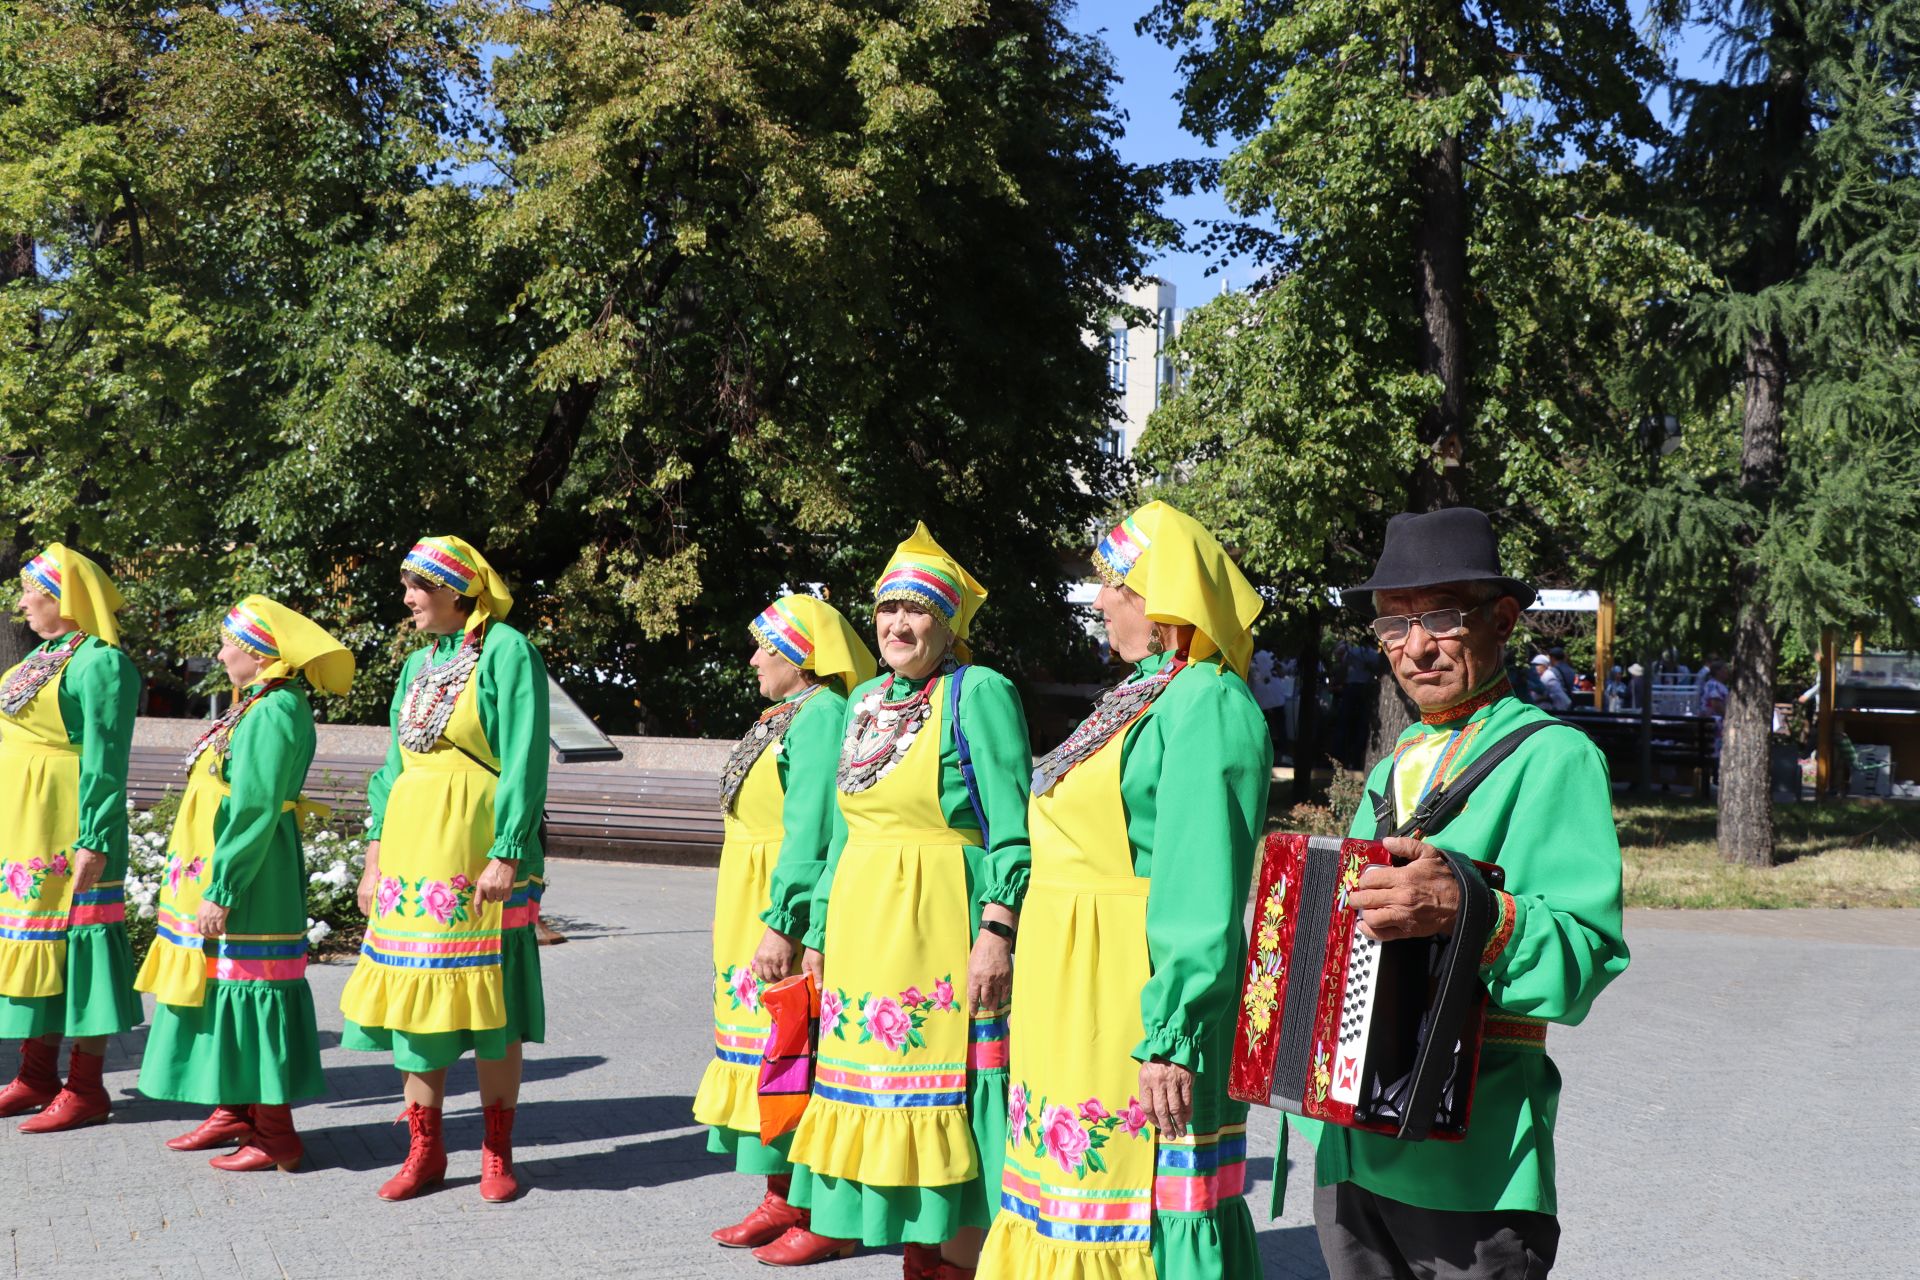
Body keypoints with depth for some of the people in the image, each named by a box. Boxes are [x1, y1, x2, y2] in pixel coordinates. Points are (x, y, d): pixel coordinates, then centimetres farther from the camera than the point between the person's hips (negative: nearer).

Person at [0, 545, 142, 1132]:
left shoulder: (100, 663, -13)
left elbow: (105, 762, -17)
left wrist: (94, 840, -22)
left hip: (64, 825, -9)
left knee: (73, 940, -5)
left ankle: (86, 1089, 2)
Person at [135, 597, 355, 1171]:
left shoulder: (275, 713, -18)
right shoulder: (257, 706, 13)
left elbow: (255, 814, -22)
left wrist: (221, 890, -21)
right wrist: (208, 886, 20)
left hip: (249, 877, -10)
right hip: (212, 873, 10)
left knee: (252, 993, -5)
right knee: (222, 991, 15)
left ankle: (274, 1134, 1)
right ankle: (235, 1109, 26)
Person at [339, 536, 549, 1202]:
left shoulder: (505, 651, -7)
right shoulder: (418, 664, 15)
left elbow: (524, 761, -12)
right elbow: (395, 766, 18)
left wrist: (506, 854, -17)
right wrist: (375, 858, 13)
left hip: (477, 852, -7)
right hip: (411, 849, 7)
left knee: (488, 1007, 0)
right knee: (415, 999, 8)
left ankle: (497, 1153, 13)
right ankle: (424, 1150, 19)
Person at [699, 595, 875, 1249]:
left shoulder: (821, 716, -15)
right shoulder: (788, 716, 15)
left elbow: (813, 833, -22)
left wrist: (782, 925, -25)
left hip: (786, 903, -10)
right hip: (750, 902, 10)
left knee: (780, 1045, -6)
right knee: (763, 1042, 11)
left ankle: (792, 1201, 2)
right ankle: (782, 1197, 18)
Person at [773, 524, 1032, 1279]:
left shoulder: (979, 693, -7)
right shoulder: (867, 700, 15)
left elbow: (1013, 829, -12)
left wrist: (997, 931, -19)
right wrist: (820, 928, 18)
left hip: (939, 925, -7)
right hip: (861, 924, 8)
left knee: (944, 1099, -5)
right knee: (876, 1091, 9)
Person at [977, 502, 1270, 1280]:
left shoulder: (1208, 705, -15)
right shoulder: (1143, 696, 15)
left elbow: (1204, 892, -22)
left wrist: (1170, 1035, -25)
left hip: (1135, 999, -10)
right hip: (1071, 995, 10)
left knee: (1138, 1196, -3)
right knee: (1078, 1175, 15)